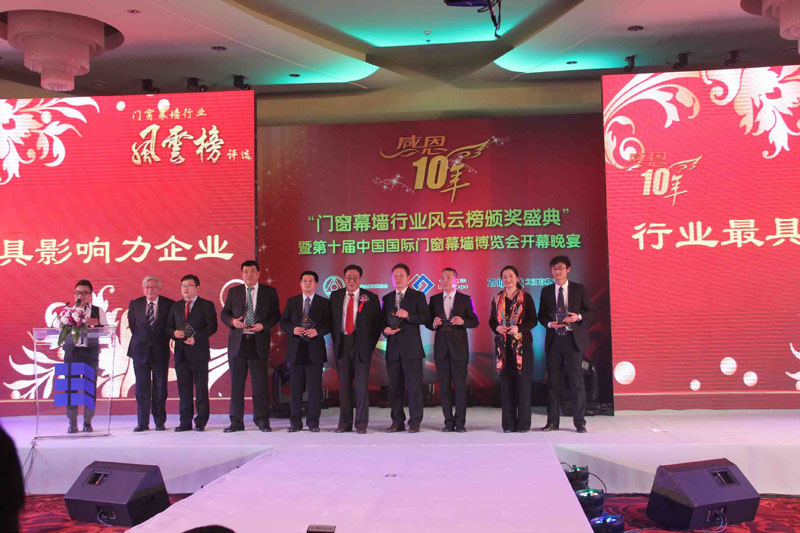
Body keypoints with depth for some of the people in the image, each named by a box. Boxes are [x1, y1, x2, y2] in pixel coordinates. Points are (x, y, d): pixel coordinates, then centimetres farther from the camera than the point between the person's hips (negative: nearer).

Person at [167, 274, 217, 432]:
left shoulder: (207, 305, 3)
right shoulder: (176, 306, 17)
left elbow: (212, 327, -6)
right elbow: (168, 326, 16)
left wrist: (196, 338, -17)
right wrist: (174, 333, -6)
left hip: (199, 351, -4)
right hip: (181, 352, 4)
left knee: (201, 387, -2)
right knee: (183, 388, 5)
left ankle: (200, 422, 4)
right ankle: (185, 422, 11)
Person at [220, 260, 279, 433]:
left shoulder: (269, 292, 6)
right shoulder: (233, 291, 11)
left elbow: (276, 315, 4)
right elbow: (224, 313, 11)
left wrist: (263, 325, -13)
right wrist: (232, 321, -10)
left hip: (259, 342, -2)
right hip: (237, 342, 2)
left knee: (260, 383, 0)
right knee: (236, 383, 5)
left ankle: (262, 421, 9)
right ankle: (236, 422, 12)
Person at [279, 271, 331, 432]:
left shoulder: (324, 303, 5)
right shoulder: (291, 302, 11)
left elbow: (329, 324, 1)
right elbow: (283, 322, 9)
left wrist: (317, 331, -16)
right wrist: (293, 329, -11)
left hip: (315, 349, -2)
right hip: (295, 349, 2)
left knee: (314, 387, 0)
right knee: (296, 387, 4)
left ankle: (313, 421, 9)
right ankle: (296, 421, 12)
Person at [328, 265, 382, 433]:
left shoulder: (370, 298, 1)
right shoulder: (335, 296, 10)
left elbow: (378, 323, 3)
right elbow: (331, 319, 14)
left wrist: (370, 344, -3)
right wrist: (335, 340, 6)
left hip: (361, 344, -3)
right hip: (342, 344, 3)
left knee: (361, 385, -3)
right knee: (344, 385, 7)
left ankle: (361, 424, 6)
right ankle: (345, 423, 15)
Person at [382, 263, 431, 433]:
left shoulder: (418, 296, 3)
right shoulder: (387, 298, 16)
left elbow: (426, 317, -6)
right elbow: (383, 320, 18)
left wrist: (408, 315, -20)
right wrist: (385, 330, -3)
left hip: (411, 348, -4)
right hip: (393, 348, 4)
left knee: (414, 386, -4)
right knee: (394, 386, 6)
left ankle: (415, 422, 3)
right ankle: (397, 421, 15)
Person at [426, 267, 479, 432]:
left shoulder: (465, 299, 4)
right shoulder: (434, 299, 10)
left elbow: (475, 321, 2)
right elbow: (427, 322, 10)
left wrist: (462, 321, -17)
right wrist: (434, 324, -11)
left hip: (459, 347, -2)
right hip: (441, 347, 2)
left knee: (460, 385, -2)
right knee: (444, 386, 4)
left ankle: (460, 421, 4)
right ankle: (448, 421, 11)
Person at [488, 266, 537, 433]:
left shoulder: (526, 297, 3)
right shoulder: (497, 299, 12)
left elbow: (533, 320, -2)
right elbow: (491, 320, 14)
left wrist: (518, 328, -18)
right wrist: (497, 328, -8)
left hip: (522, 343, -2)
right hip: (503, 344, 3)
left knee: (523, 381, -5)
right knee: (506, 382, 1)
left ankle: (523, 423, 2)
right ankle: (509, 423, 7)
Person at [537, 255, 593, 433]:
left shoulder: (579, 289, 5)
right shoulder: (546, 291, 11)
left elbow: (589, 311, 4)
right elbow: (541, 315, 9)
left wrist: (578, 317, -16)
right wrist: (550, 324, -11)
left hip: (574, 338, -2)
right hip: (554, 339, 2)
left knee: (576, 381, -1)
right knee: (553, 382, 5)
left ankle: (579, 422, 6)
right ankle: (552, 421, 12)